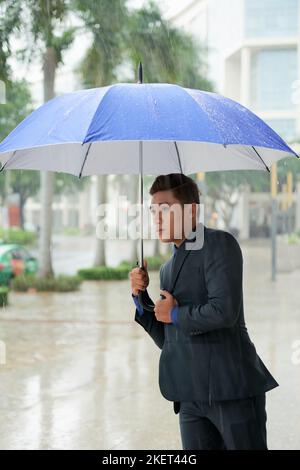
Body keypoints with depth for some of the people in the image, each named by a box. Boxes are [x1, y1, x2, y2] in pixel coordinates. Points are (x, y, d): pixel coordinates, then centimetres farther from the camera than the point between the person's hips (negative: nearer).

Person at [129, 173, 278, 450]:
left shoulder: (219, 243, -6)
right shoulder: (168, 268, 18)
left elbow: (224, 311, -20)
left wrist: (175, 314, -5)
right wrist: (141, 296, 6)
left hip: (232, 388, -7)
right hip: (191, 397, 7)